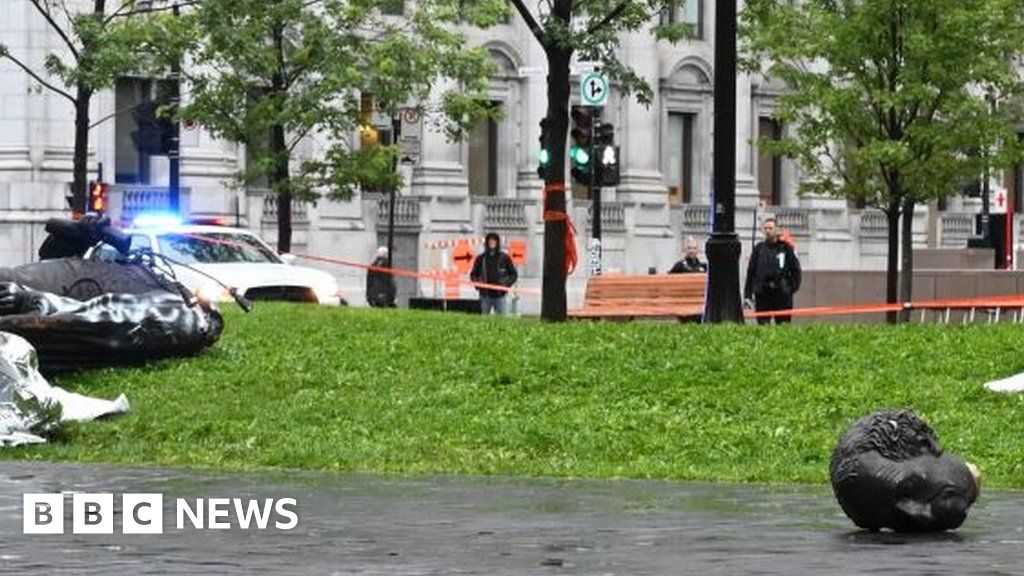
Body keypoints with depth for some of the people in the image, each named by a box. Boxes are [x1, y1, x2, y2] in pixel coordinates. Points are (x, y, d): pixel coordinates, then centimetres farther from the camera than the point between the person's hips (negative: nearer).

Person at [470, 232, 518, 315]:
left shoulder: (504, 258, 4)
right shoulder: (481, 258, 7)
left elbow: (514, 274, 9)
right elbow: (473, 274, 15)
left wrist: (507, 283, -8)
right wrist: (477, 282, -5)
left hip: (500, 295, -1)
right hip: (485, 295, 1)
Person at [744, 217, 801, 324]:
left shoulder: (786, 248, 4)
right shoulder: (759, 249, 10)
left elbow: (795, 270, 8)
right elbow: (750, 272, 11)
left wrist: (792, 287, -2)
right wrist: (747, 295, 6)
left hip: (782, 295, -2)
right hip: (762, 295, 2)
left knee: (783, 325, -1)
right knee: (763, 324, 0)